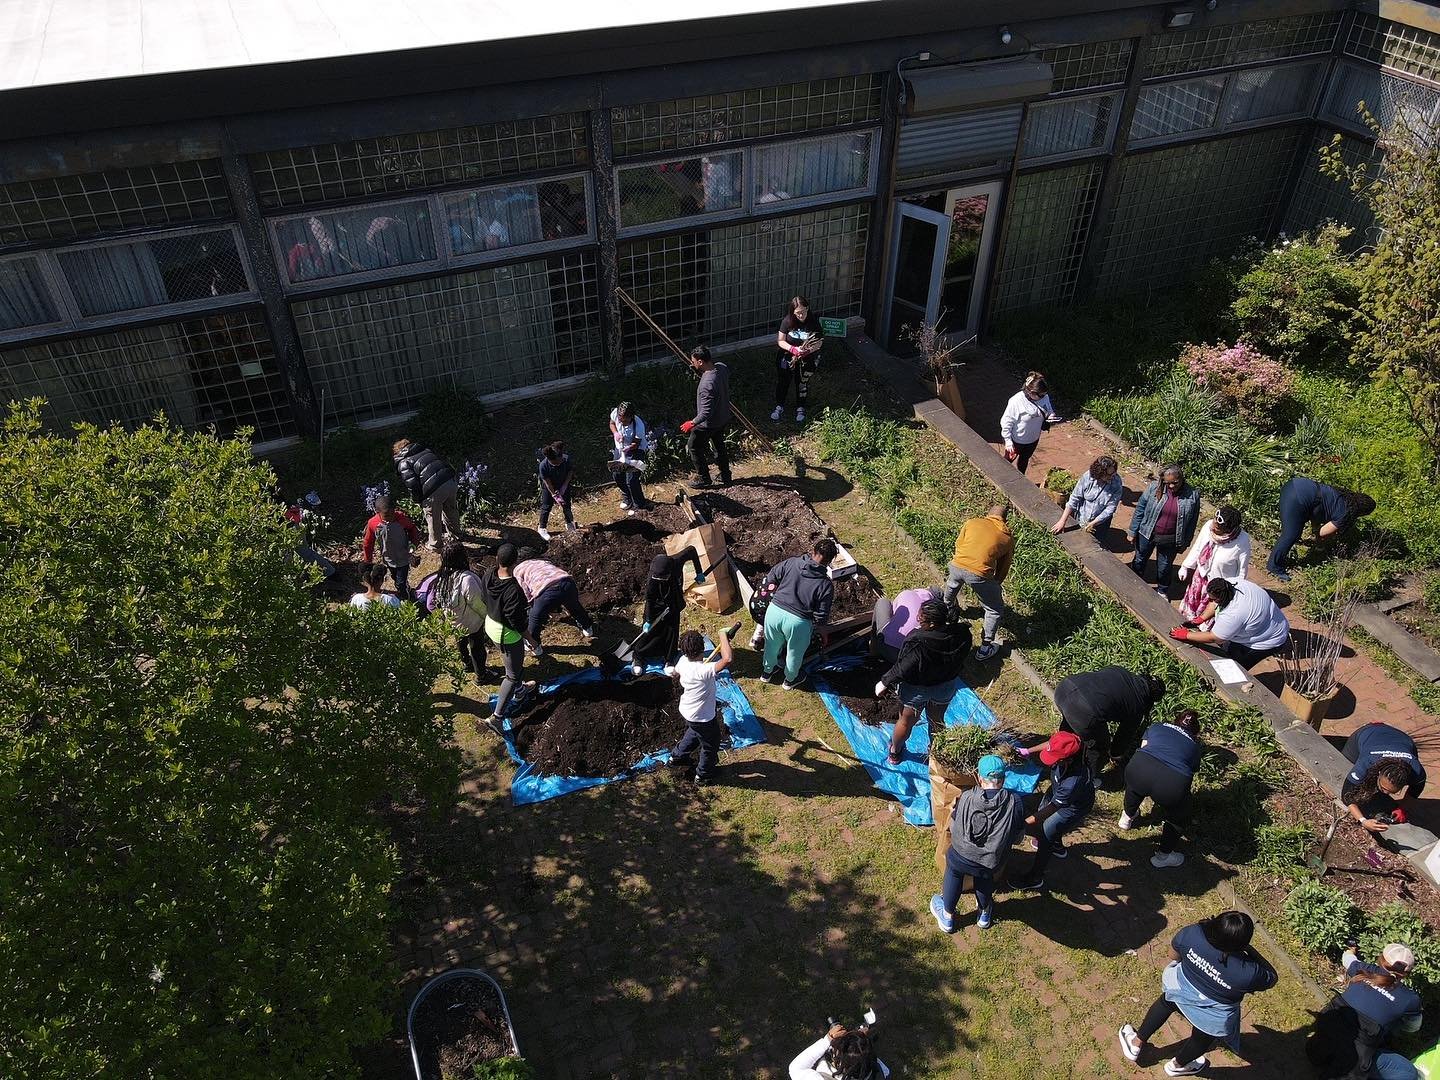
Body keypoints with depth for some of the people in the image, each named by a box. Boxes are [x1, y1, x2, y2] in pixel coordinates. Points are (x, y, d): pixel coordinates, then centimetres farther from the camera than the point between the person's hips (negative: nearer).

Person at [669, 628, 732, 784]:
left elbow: (676, 674, 8)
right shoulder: (704, 670, -40)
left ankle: (677, 755, 58)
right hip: (702, 718, -7)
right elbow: (728, 659, -56)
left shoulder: (683, 661, -16)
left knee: (694, 733, 38)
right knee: (710, 745, 22)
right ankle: (703, 775, 43)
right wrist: (723, 636, -43)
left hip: (685, 711, 7)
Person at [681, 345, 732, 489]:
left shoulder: (707, 384, -37)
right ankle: (725, 477, 39)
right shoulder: (722, 367, -13)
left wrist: (692, 423, -21)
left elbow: (706, 413, -33)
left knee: (694, 447, 15)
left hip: (709, 423, -8)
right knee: (719, 446, 27)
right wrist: (696, 370, -2)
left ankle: (704, 479, 26)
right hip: (723, 418, 8)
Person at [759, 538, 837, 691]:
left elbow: (769, 579, 3)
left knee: (772, 645, 31)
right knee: (795, 652, 27)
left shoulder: (792, 563, -7)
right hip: (797, 621, -3)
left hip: (774, 611, 3)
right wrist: (816, 623, 12)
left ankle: (767, 671, 57)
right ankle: (790, 679, 53)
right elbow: (821, 617, -10)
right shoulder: (826, 585, -13)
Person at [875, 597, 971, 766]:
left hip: (916, 690, -3)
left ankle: (894, 752, 49)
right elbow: (960, 659, -6)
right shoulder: (961, 634, -25)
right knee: (937, 720, 30)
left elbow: (901, 669, -27)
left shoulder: (917, 644, -40)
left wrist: (884, 682, -11)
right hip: (946, 687, 4)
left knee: (906, 721, 24)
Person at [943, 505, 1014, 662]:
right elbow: (1004, 566, 21)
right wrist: (995, 585, 36)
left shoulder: (972, 522, 17)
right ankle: (985, 648, 22)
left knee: (952, 583, 41)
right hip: (979, 574, -3)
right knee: (995, 610, 19)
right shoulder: (1008, 537, 15)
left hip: (957, 565, 3)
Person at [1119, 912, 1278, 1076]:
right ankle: (1176, 1065, 62)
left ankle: (1136, 1044, 55)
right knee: (1201, 1040, 33)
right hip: (1211, 1020, -2)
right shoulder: (1248, 973, -37)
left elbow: (1173, 955, -10)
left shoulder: (1192, 933, -31)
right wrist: (1251, 951, -13)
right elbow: (1272, 978, -14)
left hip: (1179, 991, 2)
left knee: (1166, 1003, 37)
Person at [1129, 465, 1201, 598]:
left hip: (1170, 541, 0)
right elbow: (1140, 509, -7)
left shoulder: (1193, 496, -15)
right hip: (1147, 534, 0)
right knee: (1139, 560, 21)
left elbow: (1192, 522, -3)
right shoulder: (1155, 488, -17)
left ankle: (1162, 591, 47)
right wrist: (1132, 532, -4)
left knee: (1164, 567, 20)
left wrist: (1185, 543, 3)